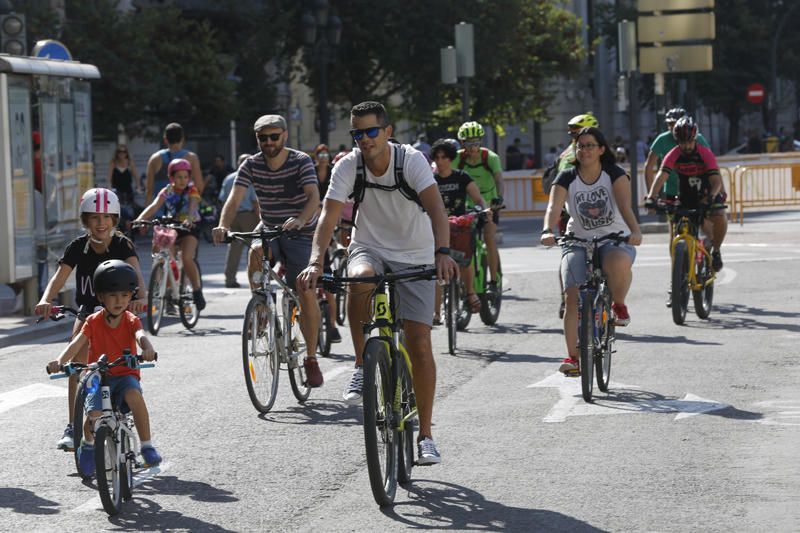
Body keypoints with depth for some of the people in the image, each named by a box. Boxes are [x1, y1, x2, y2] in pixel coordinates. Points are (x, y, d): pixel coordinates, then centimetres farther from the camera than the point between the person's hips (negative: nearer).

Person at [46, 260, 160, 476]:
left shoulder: (131, 321, -3)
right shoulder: (93, 321, -1)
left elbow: (140, 335, -25)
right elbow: (77, 343, -14)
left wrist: (147, 349, -49)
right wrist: (59, 361, -33)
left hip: (125, 375, -1)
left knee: (134, 394, -36)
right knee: (94, 415, -25)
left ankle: (147, 445, -24)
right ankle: (88, 444, 12)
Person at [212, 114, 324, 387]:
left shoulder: (301, 162, -15)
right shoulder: (251, 165, -6)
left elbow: (314, 196, -29)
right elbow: (234, 198, -17)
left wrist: (300, 220, -50)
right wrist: (223, 225, -38)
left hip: (300, 233, -2)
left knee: (306, 292, -14)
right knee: (256, 252, -34)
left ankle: (311, 358, -1)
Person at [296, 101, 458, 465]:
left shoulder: (411, 160, -19)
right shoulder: (348, 166, -13)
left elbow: (435, 206, -32)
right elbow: (329, 215, -21)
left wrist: (442, 252, -49)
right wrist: (315, 263, -38)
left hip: (414, 257, -1)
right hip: (370, 249, 1)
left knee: (419, 344, -8)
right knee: (360, 278, -37)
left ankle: (425, 435, 4)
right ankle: (362, 367, -19)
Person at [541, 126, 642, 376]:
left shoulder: (614, 174, -5)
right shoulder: (567, 178, -2)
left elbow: (624, 205, -21)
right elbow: (553, 207, -18)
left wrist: (635, 231, -40)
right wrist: (548, 231, -40)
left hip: (615, 240, -2)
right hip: (578, 241, 2)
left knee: (619, 264, -38)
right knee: (573, 298, -14)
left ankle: (619, 304, -7)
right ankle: (573, 356, -6)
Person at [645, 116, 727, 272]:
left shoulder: (705, 153, -19)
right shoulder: (673, 155, -16)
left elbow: (716, 180, -29)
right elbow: (661, 176, -29)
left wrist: (711, 196, -50)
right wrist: (651, 197, -46)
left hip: (706, 196, -2)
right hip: (685, 197, 3)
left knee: (720, 218, -30)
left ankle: (716, 251, -6)